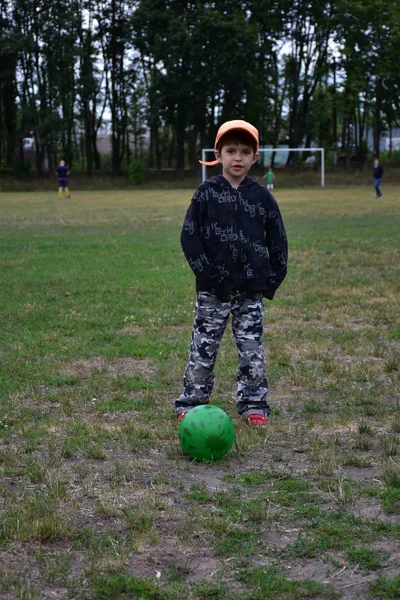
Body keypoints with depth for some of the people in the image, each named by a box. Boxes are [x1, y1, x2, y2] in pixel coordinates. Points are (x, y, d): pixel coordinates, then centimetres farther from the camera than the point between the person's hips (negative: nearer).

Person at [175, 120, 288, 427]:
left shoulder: (262, 195, 3)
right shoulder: (206, 193, -2)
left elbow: (278, 240, 8)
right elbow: (189, 235, -3)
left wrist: (273, 279, 2)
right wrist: (205, 270, -10)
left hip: (251, 289, 1)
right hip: (213, 289, -1)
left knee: (252, 350, 6)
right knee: (203, 349, 5)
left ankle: (254, 404, 18)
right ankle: (191, 403, 15)